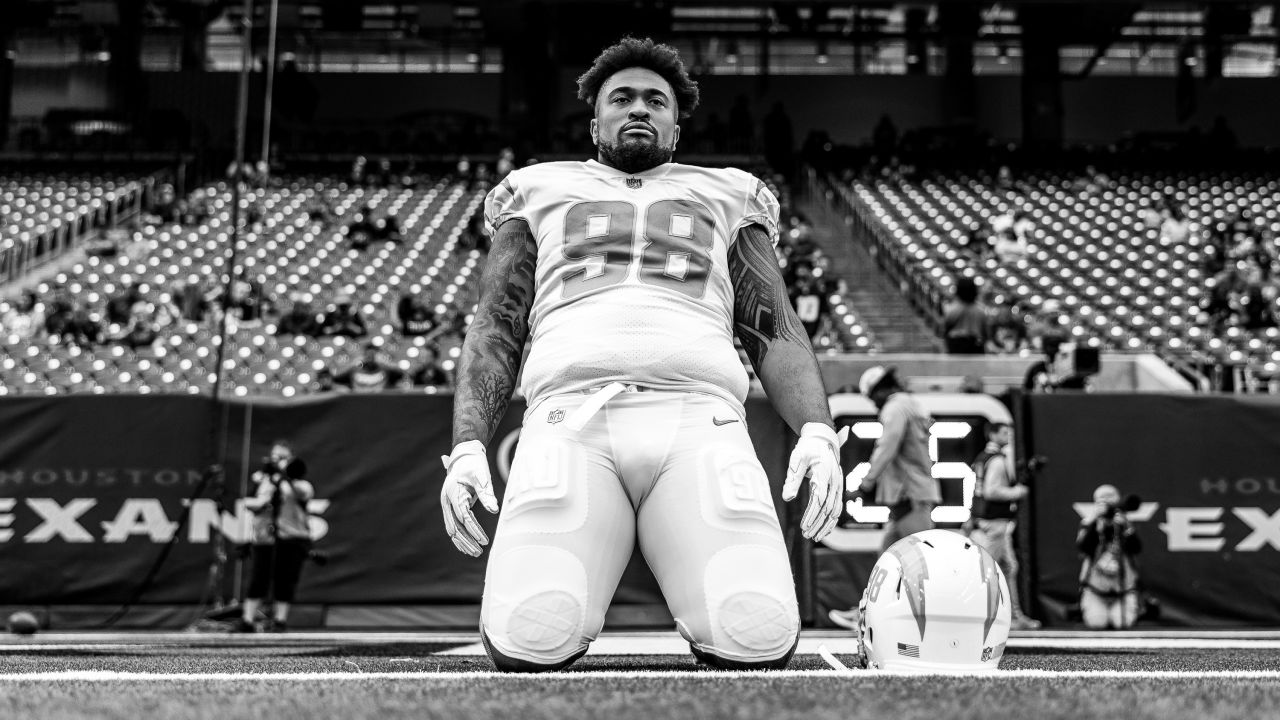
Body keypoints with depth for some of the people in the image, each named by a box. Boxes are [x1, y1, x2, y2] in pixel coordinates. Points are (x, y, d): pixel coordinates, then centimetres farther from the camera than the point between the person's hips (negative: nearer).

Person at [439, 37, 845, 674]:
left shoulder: (727, 198, 29)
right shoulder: (540, 193, 29)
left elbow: (777, 334, 18)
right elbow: (495, 331, 18)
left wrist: (818, 432, -2)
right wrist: (467, 447, 0)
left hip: (699, 412, 0)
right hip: (569, 412, 0)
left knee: (759, 642, -23)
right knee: (528, 645, -24)